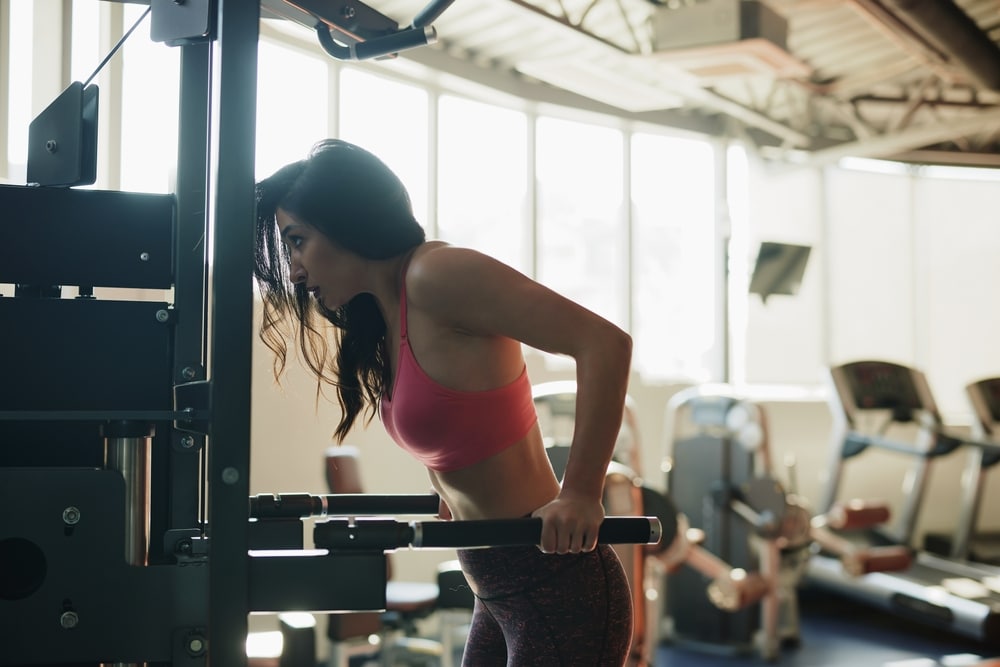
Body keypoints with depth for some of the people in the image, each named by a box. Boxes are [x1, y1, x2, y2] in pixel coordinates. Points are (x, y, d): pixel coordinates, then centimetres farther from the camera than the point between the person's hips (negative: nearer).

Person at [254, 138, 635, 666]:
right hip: (496, 595, 9)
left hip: (555, 587, -9)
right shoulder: (385, 318, 10)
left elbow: (604, 343, -23)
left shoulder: (435, 274, -17)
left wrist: (581, 495, -23)